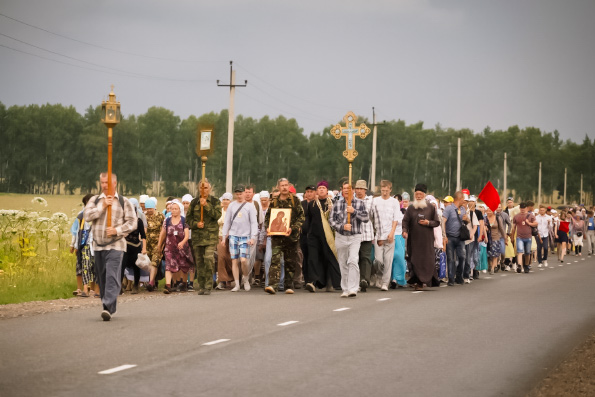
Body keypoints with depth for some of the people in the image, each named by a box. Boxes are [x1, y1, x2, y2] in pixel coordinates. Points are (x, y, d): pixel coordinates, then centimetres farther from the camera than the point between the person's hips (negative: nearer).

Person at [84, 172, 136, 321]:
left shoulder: (124, 202, 3)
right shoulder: (95, 200, 11)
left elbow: (132, 222, -1)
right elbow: (87, 215, -4)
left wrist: (117, 230, -14)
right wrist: (102, 206, -11)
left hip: (115, 245, -4)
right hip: (98, 245, 4)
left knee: (112, 276, -17)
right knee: (102, 278, 9)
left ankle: (108, 307, -24)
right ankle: (110, 307, 21)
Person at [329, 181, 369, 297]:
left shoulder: (359, 203, 4)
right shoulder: (337, 203, 7)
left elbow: (366, 218, -2)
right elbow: (331, 219, 4)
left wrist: (354, 212, -15)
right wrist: (342, 226, -12)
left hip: (355, 237, -2)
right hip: (341, 237, 2)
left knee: (353, 261, -18)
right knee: (343, 264, 6)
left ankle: (353, 289, -21)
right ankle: (345, 289, 16)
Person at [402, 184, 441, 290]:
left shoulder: (431, 208, 6)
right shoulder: (411, 208, 9)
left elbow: (437, 222, 7)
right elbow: (405, 221, 3)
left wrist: (428, 222, -11)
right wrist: (405, 230, -15)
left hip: (427, 239, -1)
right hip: (414, 239, 1)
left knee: (427, 260, -5)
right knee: (415, 260, -3)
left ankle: (422, 282, 2)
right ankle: (418, 281, 3)